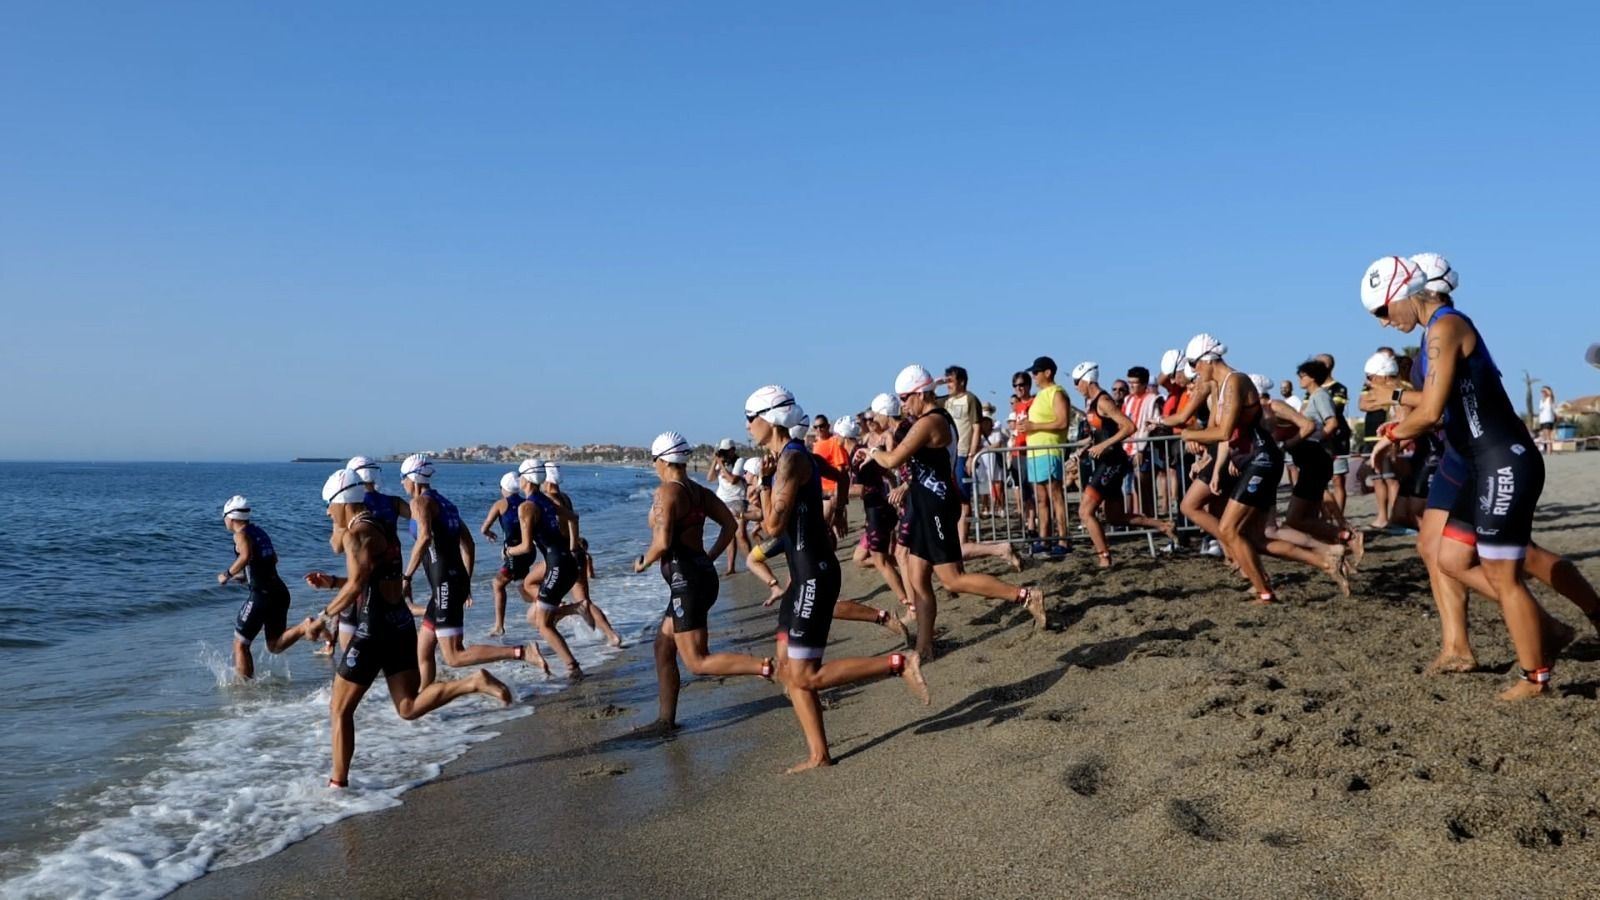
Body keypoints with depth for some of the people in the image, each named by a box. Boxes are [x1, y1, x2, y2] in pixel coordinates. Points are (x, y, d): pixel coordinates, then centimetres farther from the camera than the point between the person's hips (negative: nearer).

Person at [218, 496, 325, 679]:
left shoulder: (241, 533, -5)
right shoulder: (259, 531, 19)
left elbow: (246, 556, -26)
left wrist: (227, 574, -12)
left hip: (262, 594, -8)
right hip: (281, 592, 8)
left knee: (240, 644, 8)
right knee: (274, 645, 12)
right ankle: (304, 627, -12)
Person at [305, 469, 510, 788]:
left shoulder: (356, 534, -12)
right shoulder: (375, 528, 17)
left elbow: (356, 585, -21)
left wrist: (323, 615, -11)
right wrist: (332, 582, 20)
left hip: (375, 629, -9)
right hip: (400, 624, 9)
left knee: (340, 711, 7)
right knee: (409, 707, 7)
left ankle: (338, 783, 12)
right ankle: (473, 682, -12)